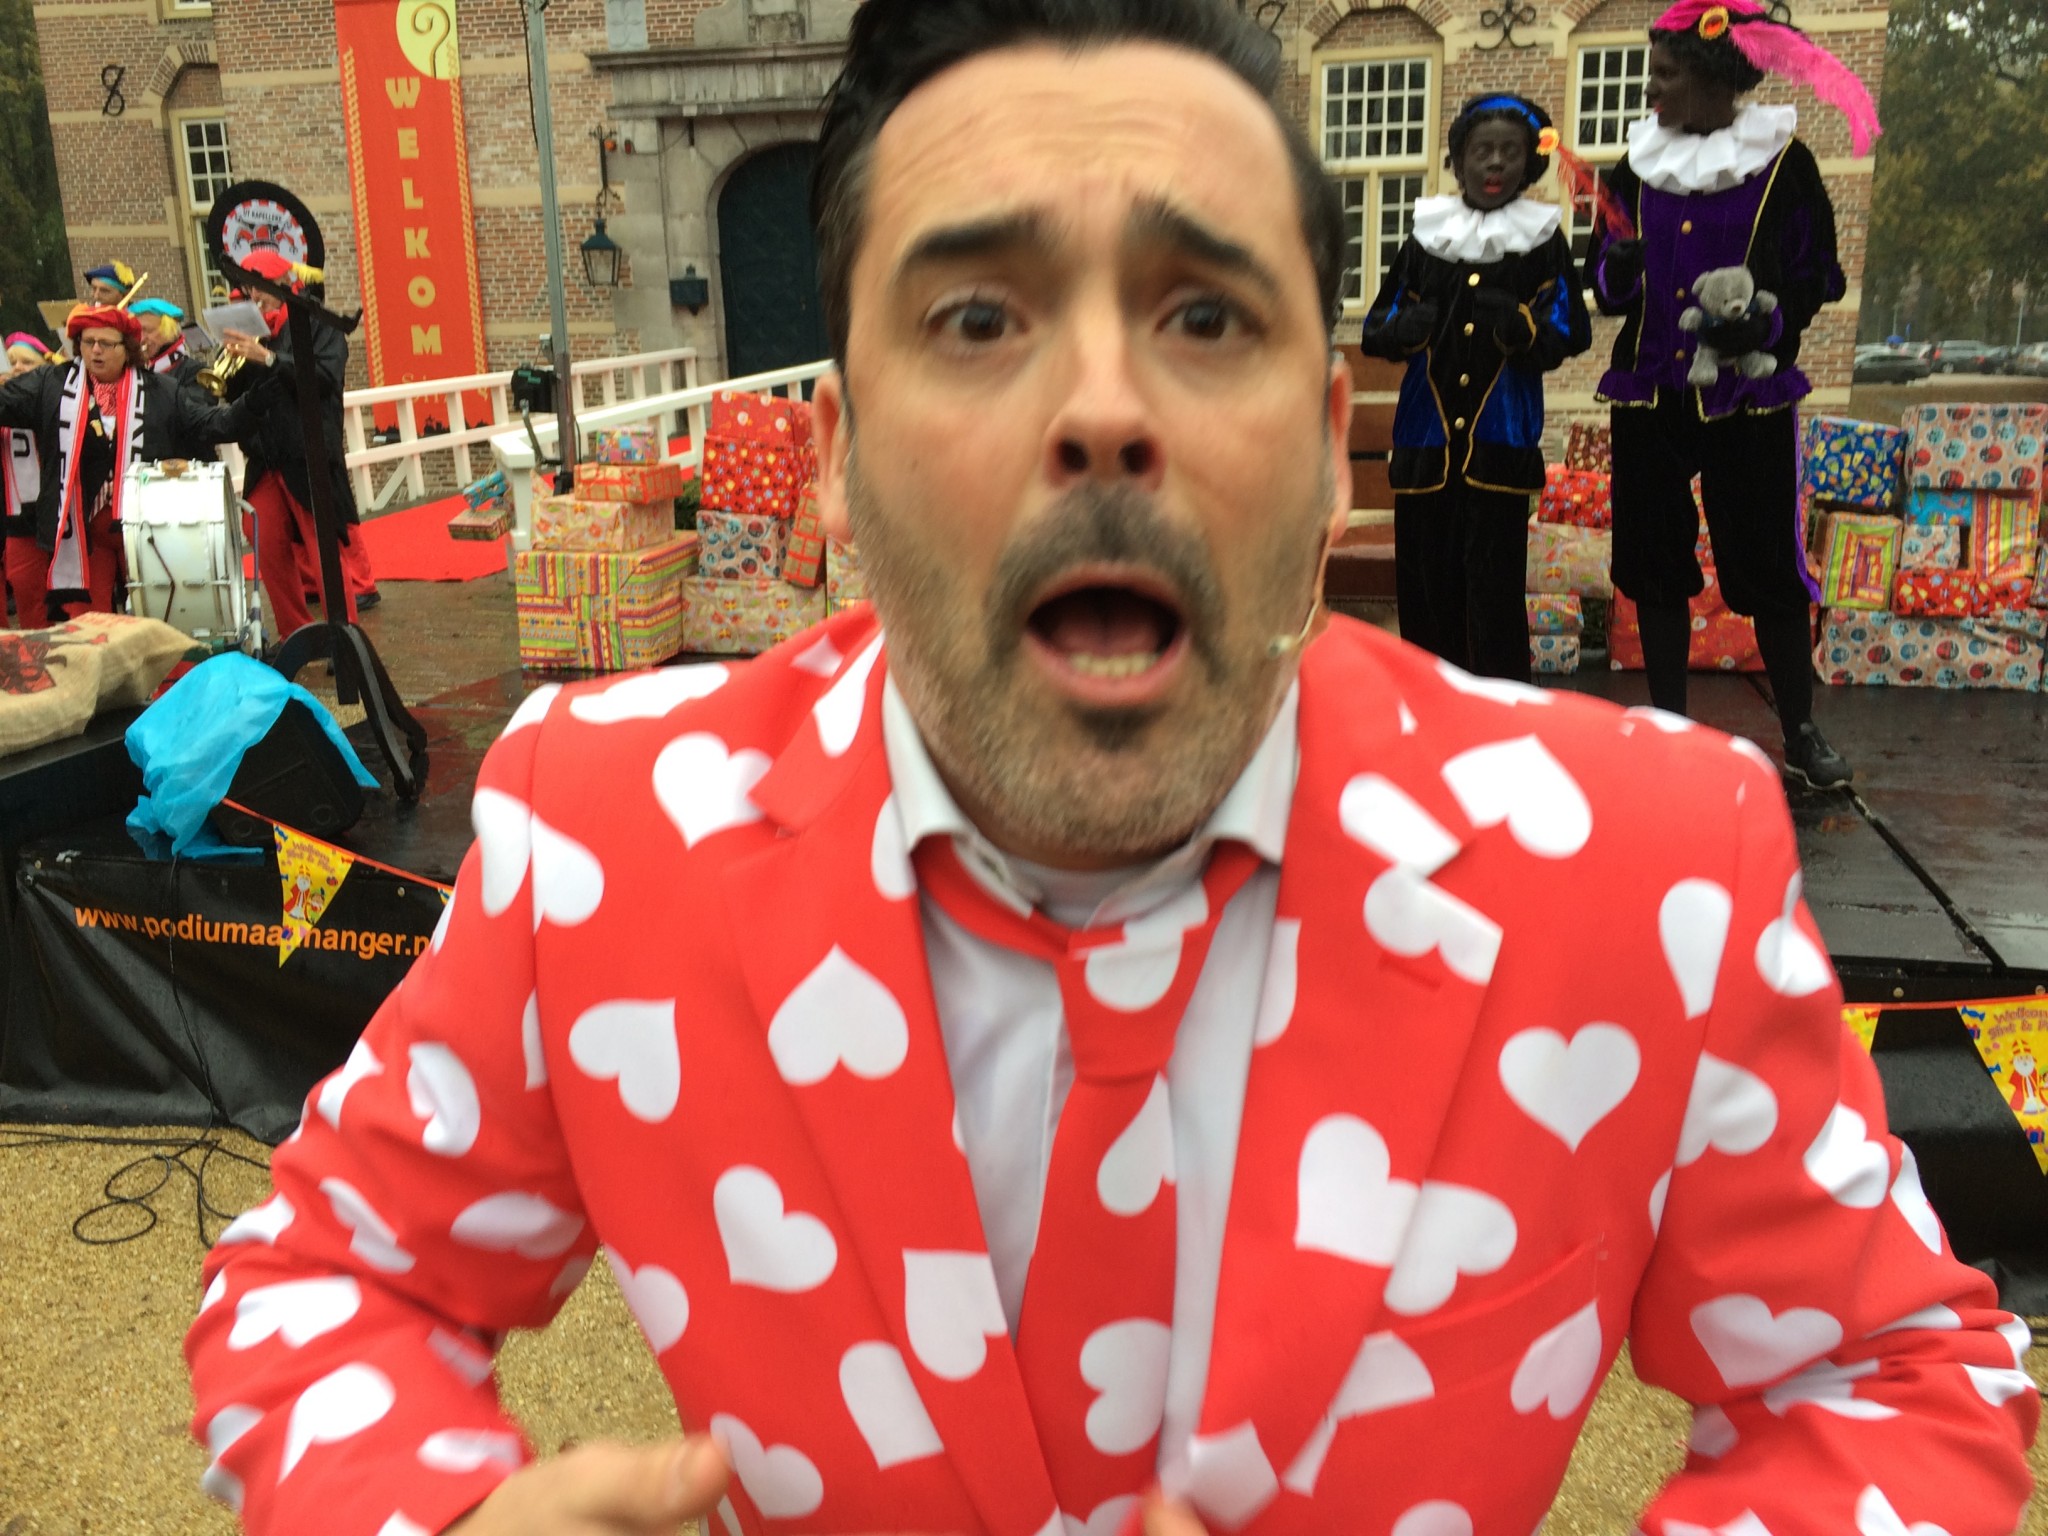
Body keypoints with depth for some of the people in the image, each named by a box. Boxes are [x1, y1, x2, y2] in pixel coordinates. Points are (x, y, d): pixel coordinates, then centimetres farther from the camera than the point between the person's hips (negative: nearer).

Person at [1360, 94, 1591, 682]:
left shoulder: (1544, 241, 5)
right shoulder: (1426, 236, 9)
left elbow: (1570, 334, 0)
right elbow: (1375, 332, 8)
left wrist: (1521, 325, -20)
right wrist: (1406, 328, -14)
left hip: (1501, 441, -2)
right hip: (1425, 438, 2)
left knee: (1495, 588, -5)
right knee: (1424, 585, 4)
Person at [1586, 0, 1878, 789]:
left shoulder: (1784, 162, -4)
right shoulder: (1637, 164, 6)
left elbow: (1817, 276, 0)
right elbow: (1601, 279, 9)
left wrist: (1766, 324, -20)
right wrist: (1618, 270, -14)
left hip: (1750, 396, -3)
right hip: (1648, 393, 4)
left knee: (1770, 566, -1)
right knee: (1654, 560, 5)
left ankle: (1801, 734, 12)